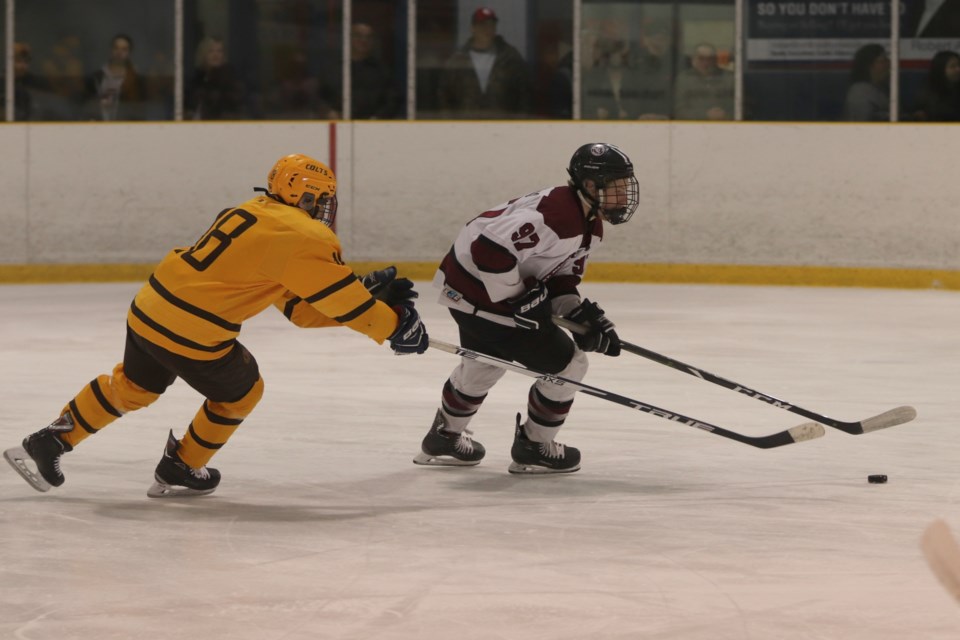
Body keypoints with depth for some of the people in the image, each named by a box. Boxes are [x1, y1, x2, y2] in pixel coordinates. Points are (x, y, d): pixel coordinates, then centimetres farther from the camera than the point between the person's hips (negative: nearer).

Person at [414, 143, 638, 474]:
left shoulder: (590, 227, 6)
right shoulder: (558, 216, -28)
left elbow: (559, 279, 10)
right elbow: (490, 247, -35)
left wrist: (581, 313, -6)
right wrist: (517, 299, -26)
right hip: (483, 294, -11)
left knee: (483, 363, 35)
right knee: (566, 364, -1)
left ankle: (444, 438, 55)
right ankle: (534, 448, 15)